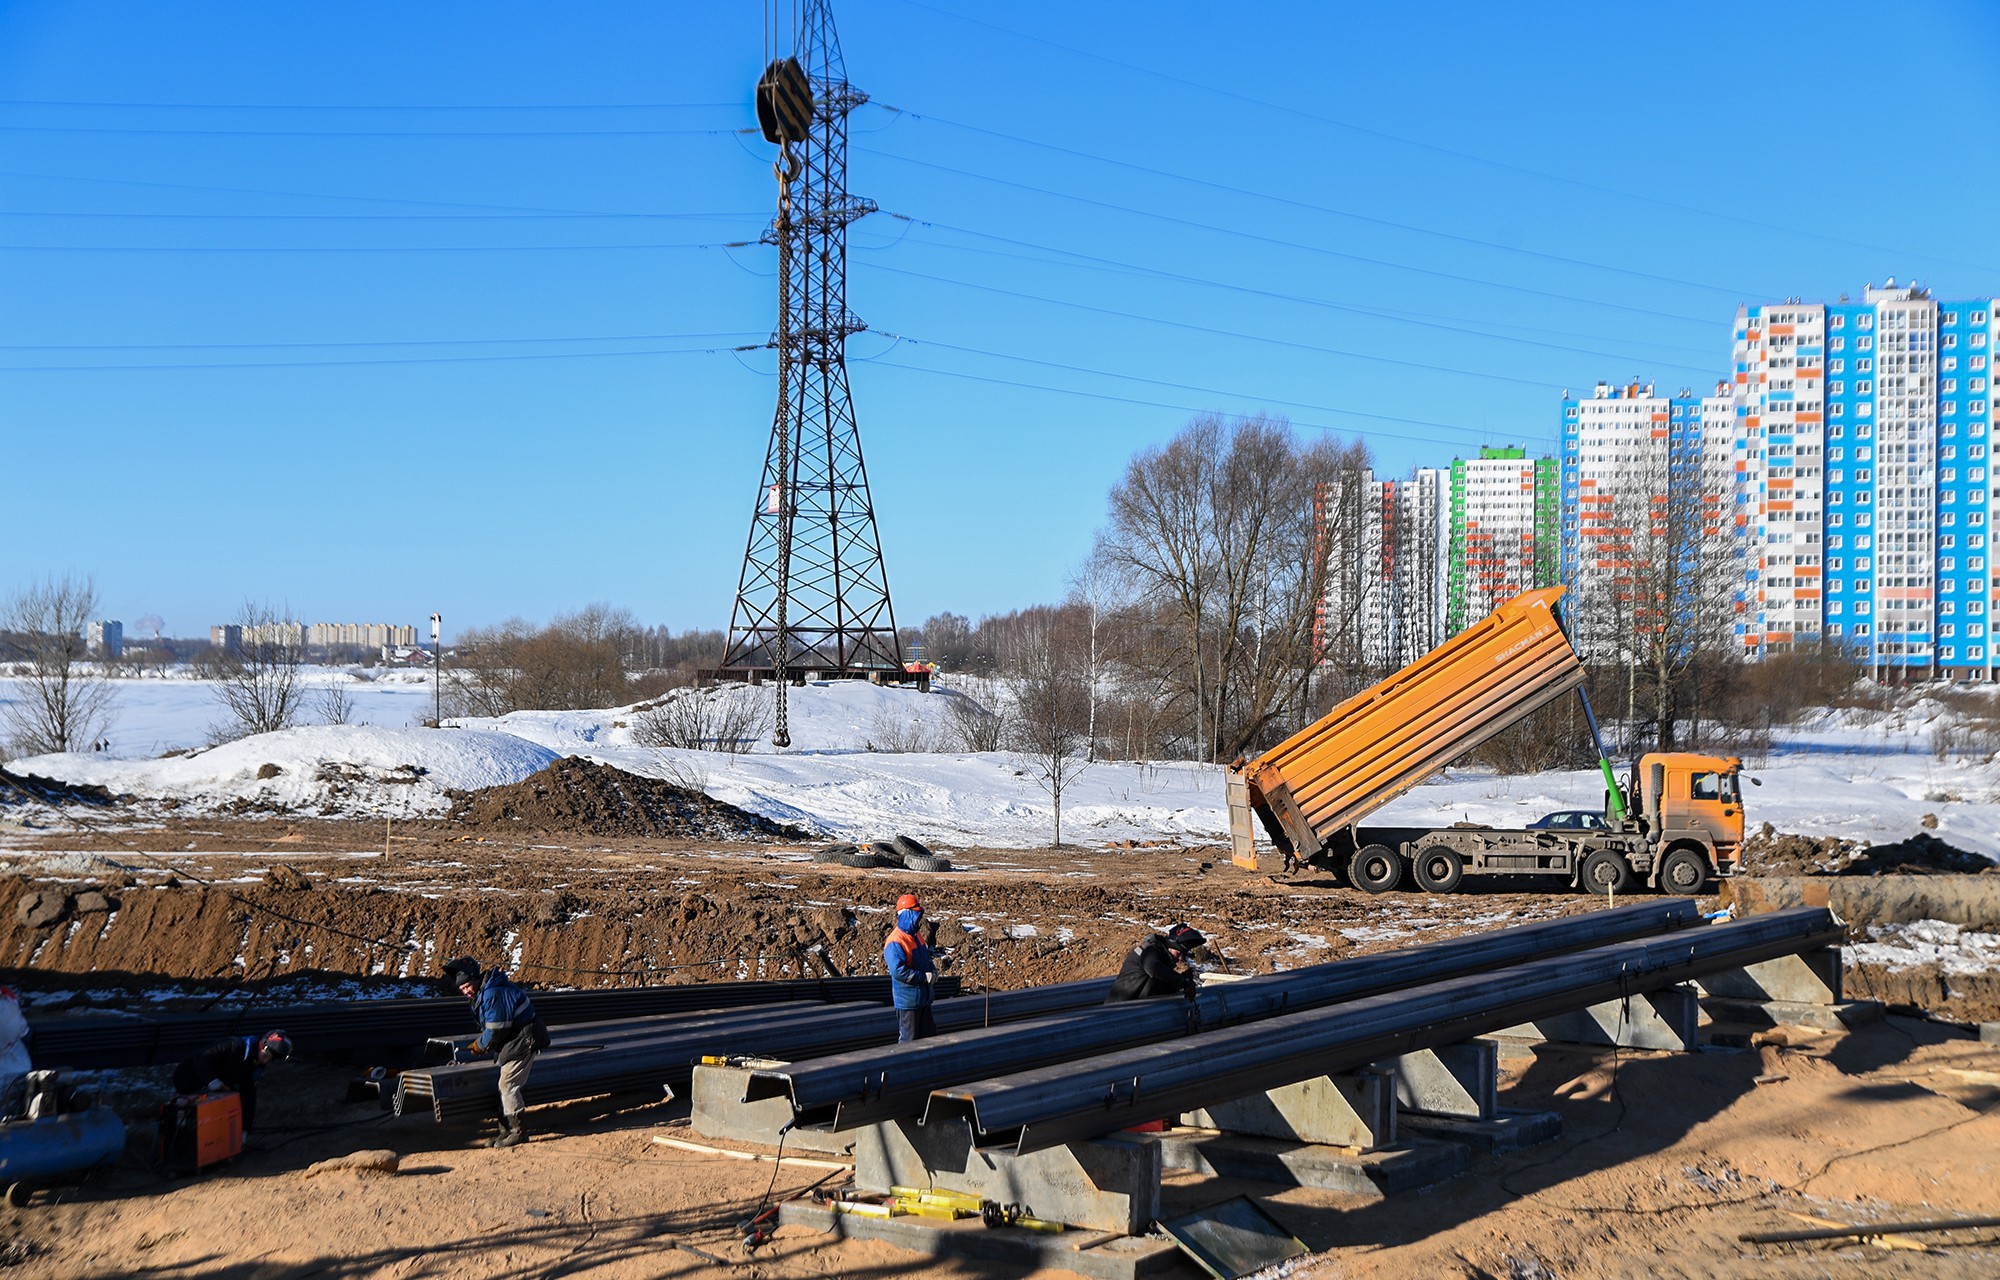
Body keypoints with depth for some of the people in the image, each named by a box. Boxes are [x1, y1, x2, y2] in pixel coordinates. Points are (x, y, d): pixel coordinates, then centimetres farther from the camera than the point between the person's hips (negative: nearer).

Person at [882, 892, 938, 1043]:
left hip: (924, 999, 9)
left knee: (930, 1036, 16)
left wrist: (933, 971, 0)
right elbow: (898, 971, -28)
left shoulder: (916, 937, 11)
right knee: (908, 1041, -2)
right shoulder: (895, 942, -20)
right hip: (907, 1000, -9)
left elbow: (927, 960, 23)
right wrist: (925, 977, -22)